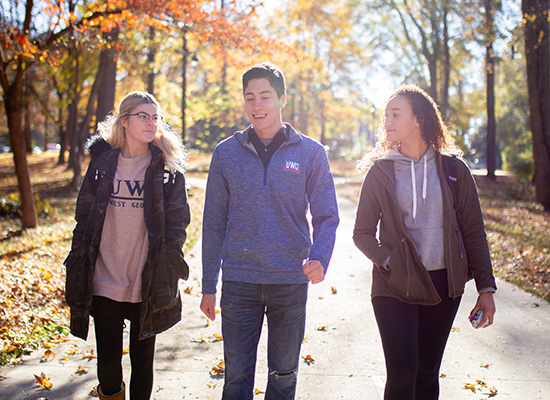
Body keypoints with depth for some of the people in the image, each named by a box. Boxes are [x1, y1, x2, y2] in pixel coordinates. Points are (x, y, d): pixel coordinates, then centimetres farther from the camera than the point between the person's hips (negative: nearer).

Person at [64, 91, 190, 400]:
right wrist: (78, 268, 5)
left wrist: (168, 271, -6)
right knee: (108, 359, 5)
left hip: (148, 284, -1)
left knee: (143, 360, 10)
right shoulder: (103, 163, 4)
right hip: (105, 281, 1)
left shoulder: (169, 168, 0)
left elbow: (177, 223, 0)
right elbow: (84, 217, 9)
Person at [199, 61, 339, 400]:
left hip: (291, 283, 0)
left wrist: (320, 258, -20)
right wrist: (208, 286, 5)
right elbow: (214, 223, 7)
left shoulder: (311, 153, 0)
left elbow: (326, 216, 1)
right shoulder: (226, 153, 3)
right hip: (239, 282, 0)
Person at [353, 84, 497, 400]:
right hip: (394, 288, -1)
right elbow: (362, 233, 4)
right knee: (402, 374, -10)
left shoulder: (453, 169, 2)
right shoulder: (380, 171, 2)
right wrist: (390, 261, -13)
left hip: (443, 286, 1)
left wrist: (486, 288, 0)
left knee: (428, 373, 10)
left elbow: (474, 233, 5)